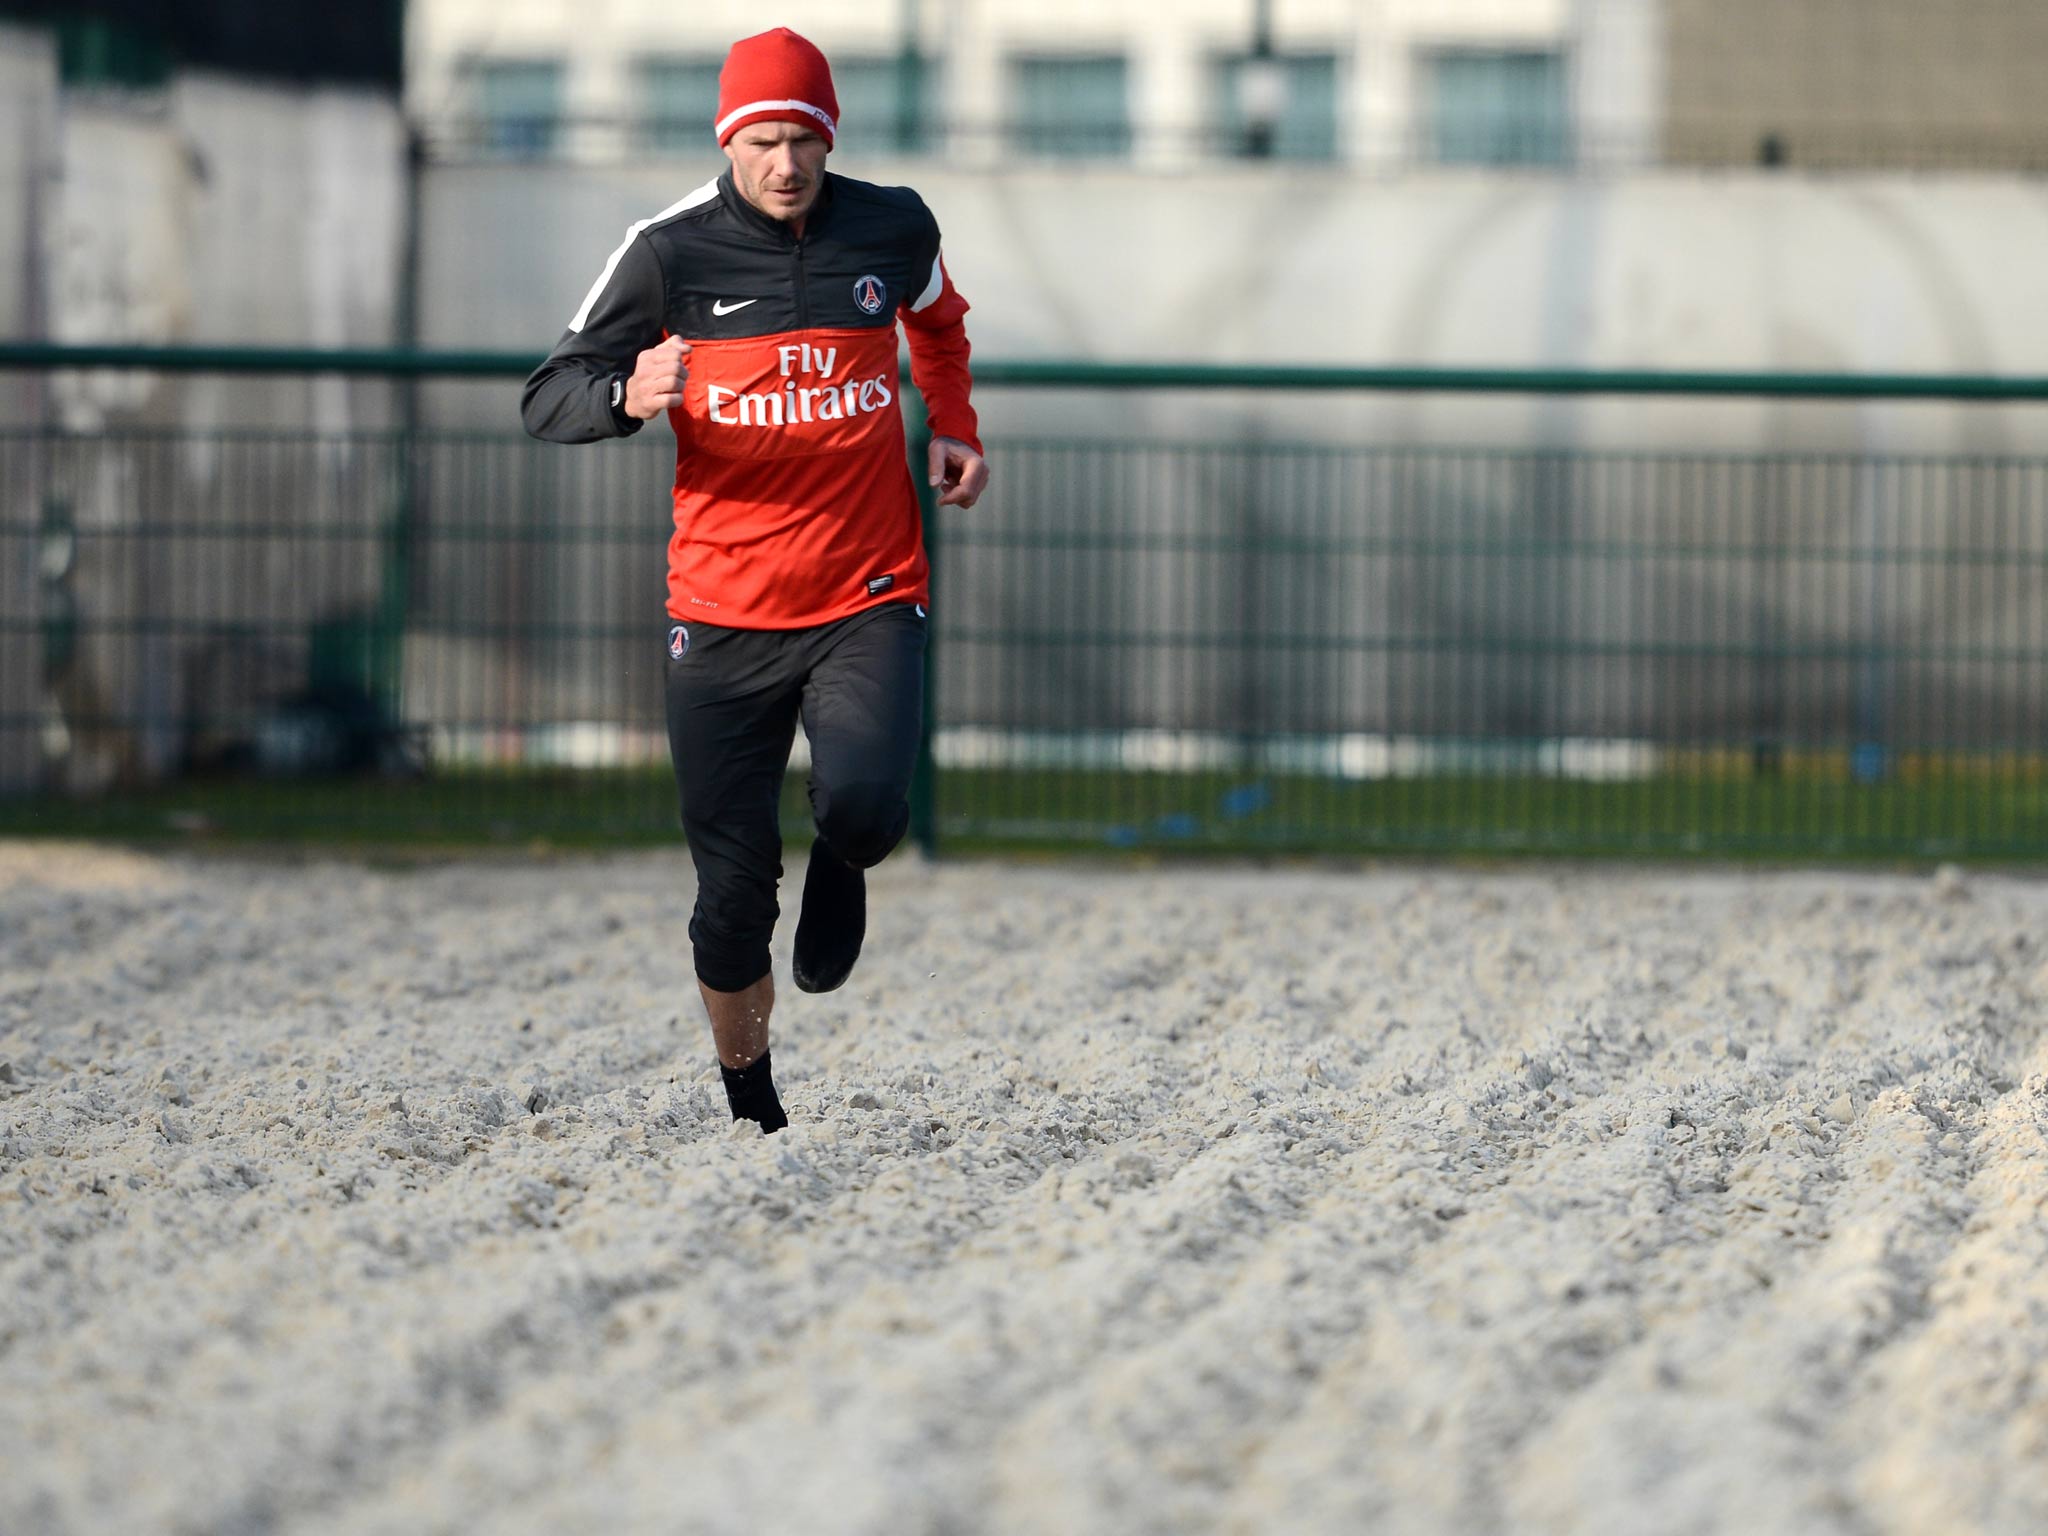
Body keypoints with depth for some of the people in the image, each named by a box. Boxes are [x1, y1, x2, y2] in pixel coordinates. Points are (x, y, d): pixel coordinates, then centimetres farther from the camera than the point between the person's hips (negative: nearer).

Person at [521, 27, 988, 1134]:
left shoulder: (894, 229, 3)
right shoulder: (670, 251, -4)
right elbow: (549, 401, -3)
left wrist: (955, 429, 17)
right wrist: (628, 397, -23)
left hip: (870, 599, 0)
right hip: (724, 615, 0)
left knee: (863, 803, -26)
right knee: (733, 896, -2)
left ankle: (841, 870, 12)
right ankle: (748, 1105, 20)